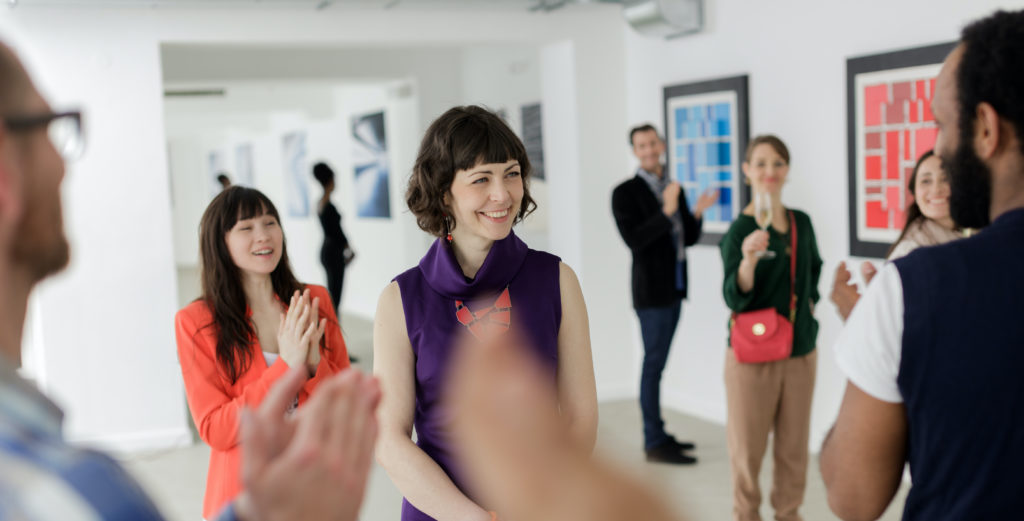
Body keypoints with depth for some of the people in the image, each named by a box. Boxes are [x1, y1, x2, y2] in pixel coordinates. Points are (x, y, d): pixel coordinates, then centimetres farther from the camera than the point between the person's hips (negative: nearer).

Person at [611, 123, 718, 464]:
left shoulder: (674, 189, 12)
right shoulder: (626, 192, -8)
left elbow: (689, 239, 13)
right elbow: (634, 240, -19)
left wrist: (698, 212, -5)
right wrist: (667, 211, -25)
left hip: (674, 288, 7)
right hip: (651, 291, -7)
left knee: (658, 363, 13)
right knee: (653, 363, -4)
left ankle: (658, 435, 20)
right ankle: (654, 443, 2)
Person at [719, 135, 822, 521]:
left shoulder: (802, 222, 4)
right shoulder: (740, 229, -12)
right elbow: (734, 298, -22)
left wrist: (808, 303, 10)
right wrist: (748, 260, -38)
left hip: (801, 351, 5)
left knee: (794, 449, 14)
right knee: (748, 450, 6)